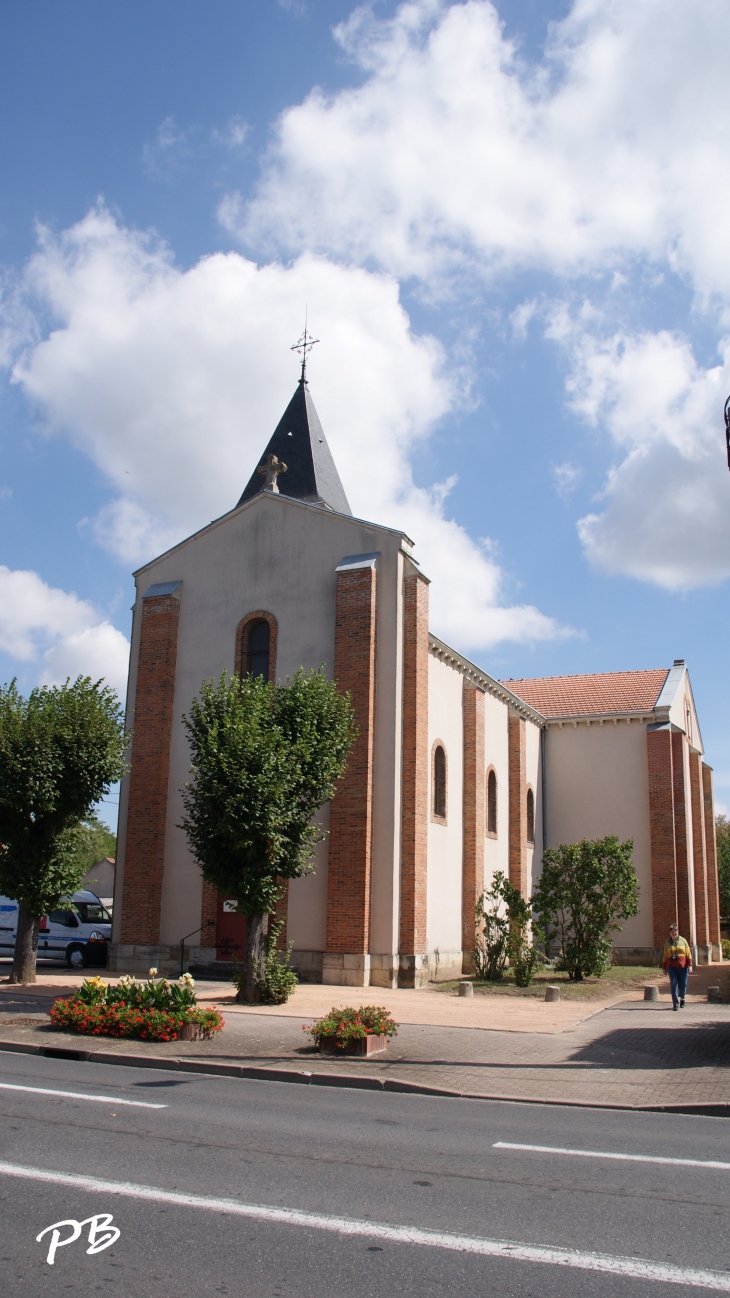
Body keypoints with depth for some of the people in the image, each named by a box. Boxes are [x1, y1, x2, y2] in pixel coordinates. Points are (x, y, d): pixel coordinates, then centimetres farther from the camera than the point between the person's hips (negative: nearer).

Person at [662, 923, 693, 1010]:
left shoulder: (683, 940, 4)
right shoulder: (667, 942, 6)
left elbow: (688, 954, 3)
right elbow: (665, 956, 10)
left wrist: (690, 965, -5)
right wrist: (664, 967, 9)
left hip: (683, 967, 0)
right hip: (671, 967, 0)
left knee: (683, 984, 5)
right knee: (674, 985, -6)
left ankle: (682, 998, 34)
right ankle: (675, 1004, -1)